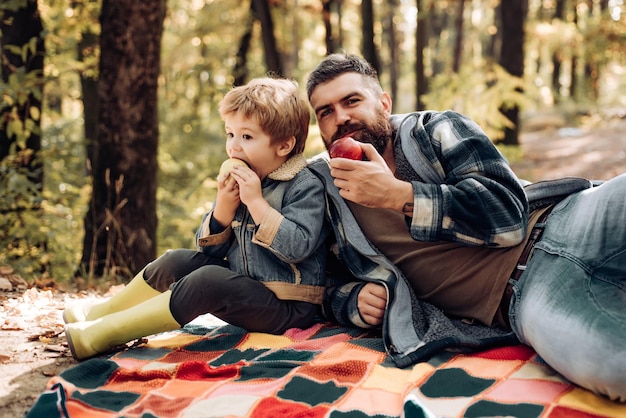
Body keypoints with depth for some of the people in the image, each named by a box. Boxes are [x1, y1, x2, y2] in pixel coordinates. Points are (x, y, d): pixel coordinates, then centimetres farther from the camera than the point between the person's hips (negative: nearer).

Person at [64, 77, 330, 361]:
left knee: (210, 279, -27)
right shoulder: (240, 183, 8)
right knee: (178, 262, 1)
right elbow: (209, 249, 7)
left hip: (288, 308, -8)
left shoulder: (306, 187, -13)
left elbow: (298, 247, -27)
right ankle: (99, 313, 15)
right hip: (244, 288, 8)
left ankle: (100, 335, -21)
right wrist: (223, 207, -11)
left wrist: (256, 202, -26)